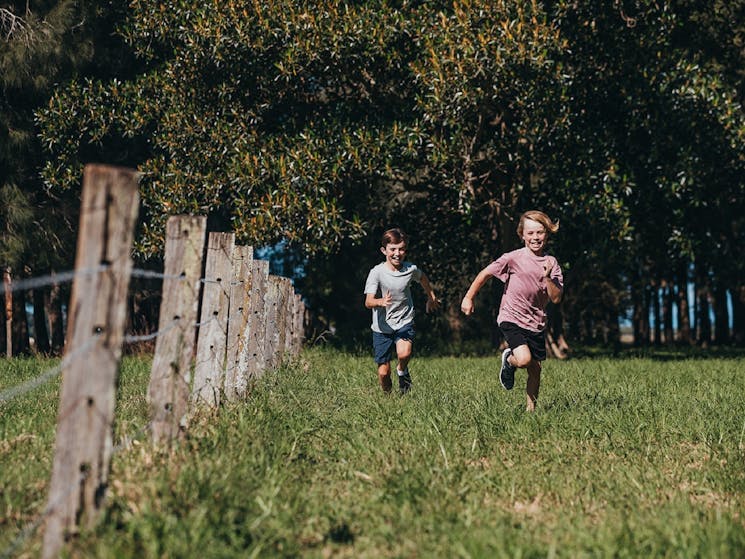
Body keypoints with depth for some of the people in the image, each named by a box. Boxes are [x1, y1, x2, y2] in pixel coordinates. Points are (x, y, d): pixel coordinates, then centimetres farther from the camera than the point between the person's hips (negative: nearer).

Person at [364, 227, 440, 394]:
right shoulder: (377, 272, -16)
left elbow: (422, 278, 19)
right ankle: (387, 396, 32)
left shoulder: (411, 269, -6)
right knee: (383, 372, 0)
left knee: (404, 354, -28)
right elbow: (368, 302, -26)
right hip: (382, 326, -1)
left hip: (404, 323, 1)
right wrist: (382, 302, -47)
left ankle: (402, 370, 7)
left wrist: (432, 297, 30)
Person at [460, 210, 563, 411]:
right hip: (512, 319, -4)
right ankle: (508, 360, 12)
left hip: (536, 323, 4)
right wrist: (468, 297, 1)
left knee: (535, 368, 7)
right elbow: (485, 274, 0)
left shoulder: (551, 263, 0)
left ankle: (531, 407, 27)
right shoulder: (513, 258, -10)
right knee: (524, 359, -23)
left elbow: (556, 298, -5)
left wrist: (547, 277, -21)